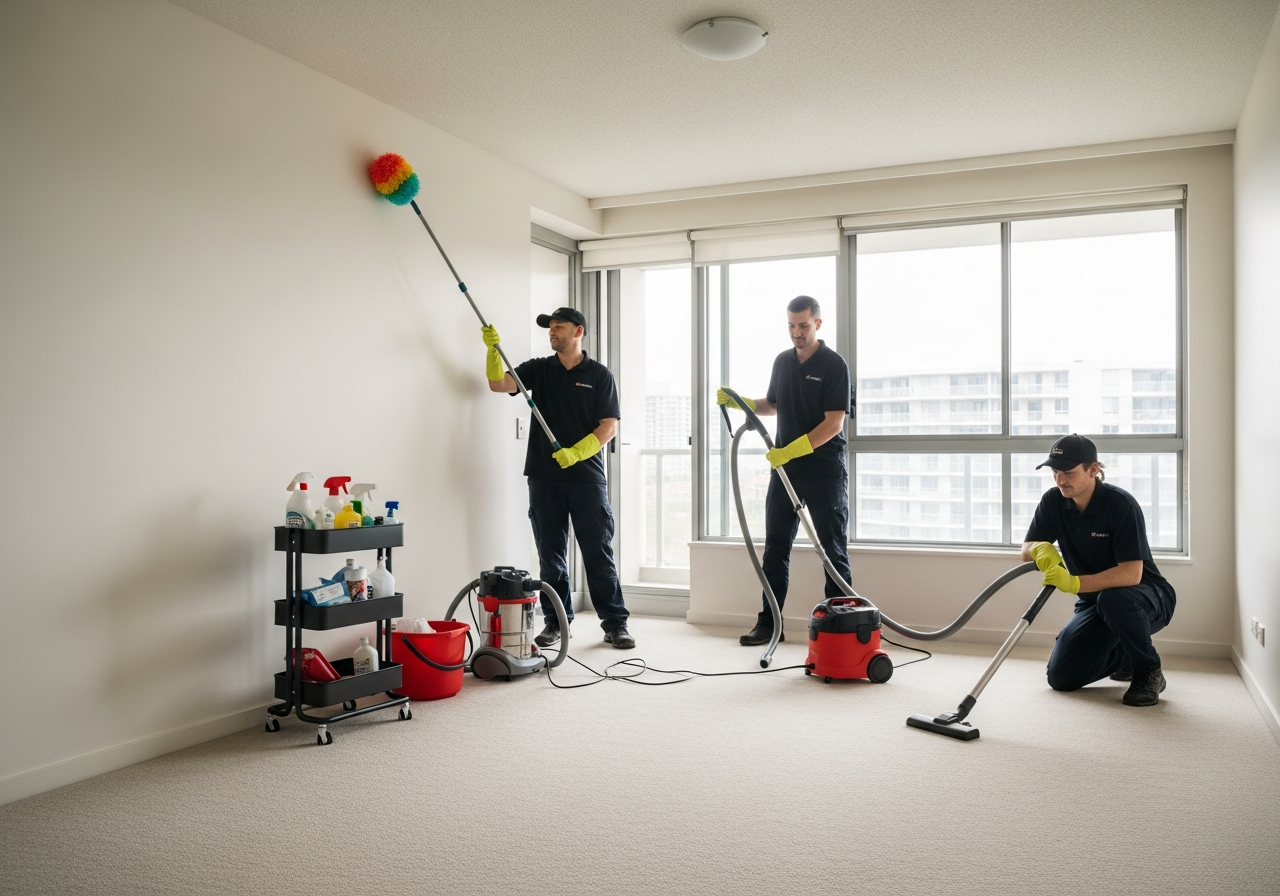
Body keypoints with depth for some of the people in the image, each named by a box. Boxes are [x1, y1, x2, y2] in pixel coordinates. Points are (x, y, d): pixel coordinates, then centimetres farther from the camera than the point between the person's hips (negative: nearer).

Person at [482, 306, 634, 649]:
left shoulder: (599, 375, 2)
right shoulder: (538, 369, 11)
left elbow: (609, 426, -4)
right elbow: (498, 384, -1)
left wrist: (575, 453, -17)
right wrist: (493, 348, -16)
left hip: (586, 477, -3)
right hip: (544, 477, 3)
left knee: (599, 553, 0)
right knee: (550, 555, 8)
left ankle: (615, 624, 7)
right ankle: (557, 622, 19)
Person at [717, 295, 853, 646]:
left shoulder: (833, 365, -11)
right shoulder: (782, 361, 10)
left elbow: (833, 422, -18)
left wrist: (790, 450, -24)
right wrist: (738, 401, 7)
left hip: (824, 470, -6)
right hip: (785, 467, 6)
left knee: (834, 550, 2)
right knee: (775, 547, 6)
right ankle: (769, 622, 13)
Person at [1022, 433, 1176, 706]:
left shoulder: (1121, 504, -25)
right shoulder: (1053, 501, -7)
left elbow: (1131, 574, -32)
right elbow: (1026, 550, -5)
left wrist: (1075, 583, -45)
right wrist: (1041, 549, -29)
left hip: (1146, 596, -5)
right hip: (1094, 603, 6)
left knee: (1112, 599, -40)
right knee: (1061, 676, -6)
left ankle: (1149, 671, -12)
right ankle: (1124, 657, 23)